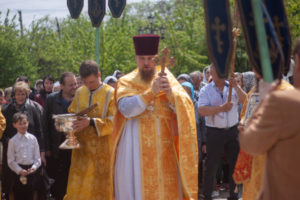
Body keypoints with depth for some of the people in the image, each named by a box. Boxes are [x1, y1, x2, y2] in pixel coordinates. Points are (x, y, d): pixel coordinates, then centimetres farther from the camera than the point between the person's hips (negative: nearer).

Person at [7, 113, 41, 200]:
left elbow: (37, 157, 5)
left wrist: (33, 167, -11)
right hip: (18, 172, -2)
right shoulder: (12, 141, -4)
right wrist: (20, 170, -14)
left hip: (31, 171, 2)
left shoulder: (33, 139, 2)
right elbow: (10, 160, -3)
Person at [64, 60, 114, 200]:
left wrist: (91, 122, -25)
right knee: (77, 189, 3)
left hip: (102, 151, -4)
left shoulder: (111, 94, -5)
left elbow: (113, 122, -12)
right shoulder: (79, 92, 10)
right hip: (81, 149, 4)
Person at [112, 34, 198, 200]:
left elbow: (185, 107, -4)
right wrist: (151, 92, -23)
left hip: (163, 148, 1)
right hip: (135, 149, -1)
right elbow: (126, 109, -14)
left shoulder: (167, 79, 7)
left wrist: (170, 93, -22)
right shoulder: (126, 82, 4)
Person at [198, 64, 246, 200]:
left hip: (232, 130, 3)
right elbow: (201, 111, -13)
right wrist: (221, 108, -20)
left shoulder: (232, 87, 7)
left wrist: (236, 86, -20)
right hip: (214, 132, -3)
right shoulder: (206, 90, -1)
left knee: (235, 163, 8)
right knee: (211, 165, 3)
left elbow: (244, 100, -6)